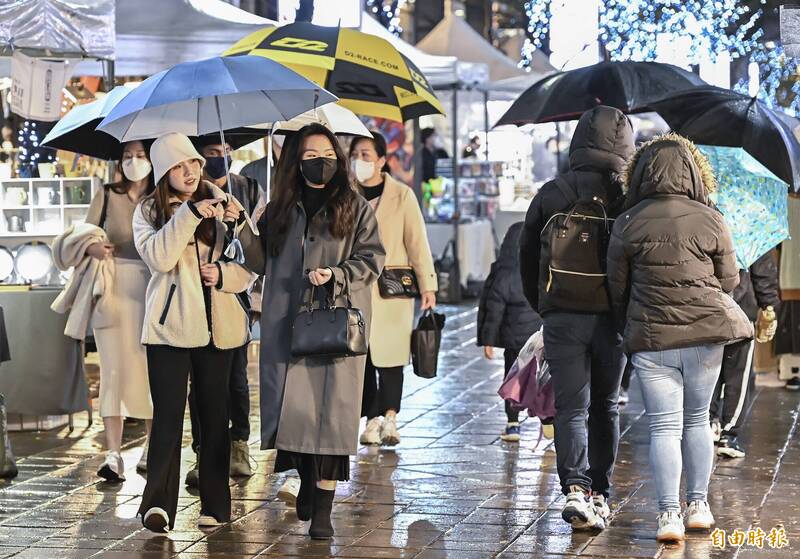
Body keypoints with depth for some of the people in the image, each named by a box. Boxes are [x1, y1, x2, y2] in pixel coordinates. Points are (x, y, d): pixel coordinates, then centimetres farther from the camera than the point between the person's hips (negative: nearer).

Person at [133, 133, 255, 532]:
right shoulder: (148, 211, 4)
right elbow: (158, 257, -15)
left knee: (215, 414, 6)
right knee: (168, 413, -10)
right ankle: (159, 503, -13)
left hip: (218, 324, 2)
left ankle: (215, 505, 12)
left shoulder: (222, 203, 8)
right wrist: (189, 214, -20)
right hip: (170, 326, -2)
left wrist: (224, 273, -12)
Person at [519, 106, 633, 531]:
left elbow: (527, 255, 7)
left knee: (571, 407, 1)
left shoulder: (551, 194, -1)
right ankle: (599, 493, 16)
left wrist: (541, 305, 19)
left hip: (562, 316, 0)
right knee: (605, 406, 14)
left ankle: (575, 489, -18)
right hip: (611, 316, 0)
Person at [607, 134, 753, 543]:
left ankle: (668, 513, -5)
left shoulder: (628, 224, -3)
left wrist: (629, 328, 20)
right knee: (697, 419, 16)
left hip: (650, 338, -1)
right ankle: (698, 505, 20)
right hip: (705, 332, 1)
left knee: (663, 426, 2)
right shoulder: (710, 220, -3)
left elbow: (616, 286, 4)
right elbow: (729, 280, 5)